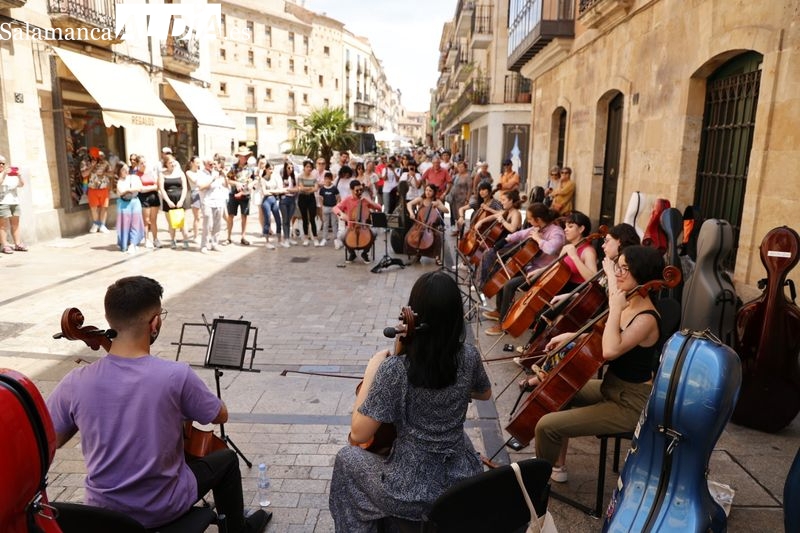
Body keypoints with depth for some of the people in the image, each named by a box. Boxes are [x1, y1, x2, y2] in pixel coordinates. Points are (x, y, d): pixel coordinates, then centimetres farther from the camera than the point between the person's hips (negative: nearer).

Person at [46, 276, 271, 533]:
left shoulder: (75, 383, -18)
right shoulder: (176, 375, -26)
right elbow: (220, 415, -8)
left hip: (102, 510, 4)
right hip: (166, 507, -3)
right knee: (226, 460, 24)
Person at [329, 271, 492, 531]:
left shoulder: (395, 369, -26)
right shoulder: (469, 356, -12)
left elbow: (358, 434, -18)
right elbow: (485, 393, 10)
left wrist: (371, 371, -13)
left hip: (412, 491, -4)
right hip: (462, 480, 4)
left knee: (347, 459, 23)